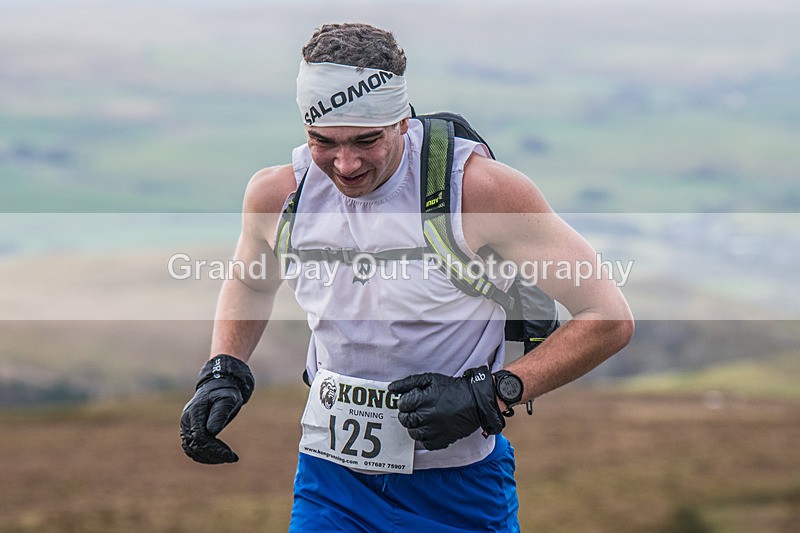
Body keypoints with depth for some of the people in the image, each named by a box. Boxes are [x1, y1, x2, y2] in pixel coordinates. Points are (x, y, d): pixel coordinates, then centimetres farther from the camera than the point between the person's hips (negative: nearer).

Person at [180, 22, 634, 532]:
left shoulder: (479, 188, -19)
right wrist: (224, 372, 3)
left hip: (458, 491, -3)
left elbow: (610, 319, -15)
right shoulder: (277, 193, -5)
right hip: (329, 484, 3)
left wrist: (487, 396, -22)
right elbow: (250, 283, 21)